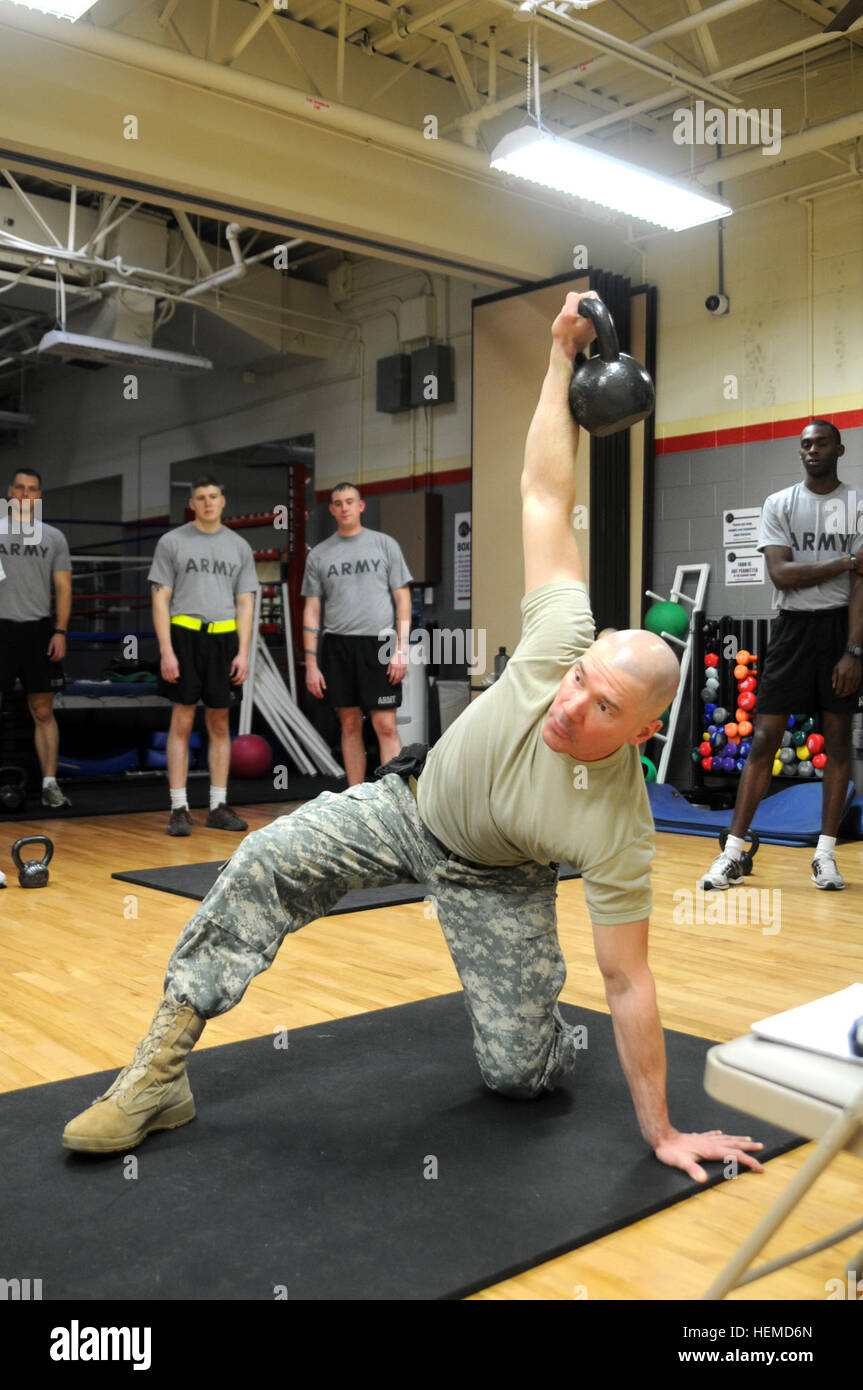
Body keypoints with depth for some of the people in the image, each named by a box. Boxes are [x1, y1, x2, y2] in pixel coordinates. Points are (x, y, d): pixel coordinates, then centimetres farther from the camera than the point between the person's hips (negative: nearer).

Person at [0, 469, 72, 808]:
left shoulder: (54, 537, 9)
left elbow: (63, 589, 6)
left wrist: (60, 631, -4)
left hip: (39, 631, 1)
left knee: (43, 712, 3)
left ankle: (49, 785, 6)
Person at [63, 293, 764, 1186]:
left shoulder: (619, 829, -34)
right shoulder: (561, 644, -31)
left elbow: (629, 985, -24)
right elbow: (544, 496, -25)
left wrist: (662, 1134, -20)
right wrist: (562, 354, -24)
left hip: (494, 879, -2)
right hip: (413, 803, 2)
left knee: (518, 1074, -9)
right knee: (270, 861, -20)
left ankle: (544, 1029, 30)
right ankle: (163, 1063, -11)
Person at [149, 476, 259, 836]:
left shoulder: (239, 546, 11)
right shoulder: (172, 542, 3)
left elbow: (245, 603, 9)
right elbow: (161, 599, -1)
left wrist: (243, 652, -2)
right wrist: (166, 651, -11)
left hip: (224, 638, 3)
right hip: (184, 635, -3)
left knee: (220, 724, 6)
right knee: (182, 723, -3)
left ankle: (218, 806, 13)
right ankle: (179, 809, 1)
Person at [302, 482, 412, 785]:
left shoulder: (385, 544, 5)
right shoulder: (318, 554, 10)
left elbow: (402, 598, 3)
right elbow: (311, 610, 9)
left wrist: (402, 649, -7)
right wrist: (311, 664, 2)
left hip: (378, 644, -2)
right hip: (337, 646, 2)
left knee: (385, 726, -8)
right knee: (350, 726, 7)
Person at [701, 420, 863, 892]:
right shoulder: (779, 504, 4)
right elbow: (781, 573, -9)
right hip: (793, 626, 0)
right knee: (765, 735, -3)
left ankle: (825, 853, 11)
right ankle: (733, 852, -1)